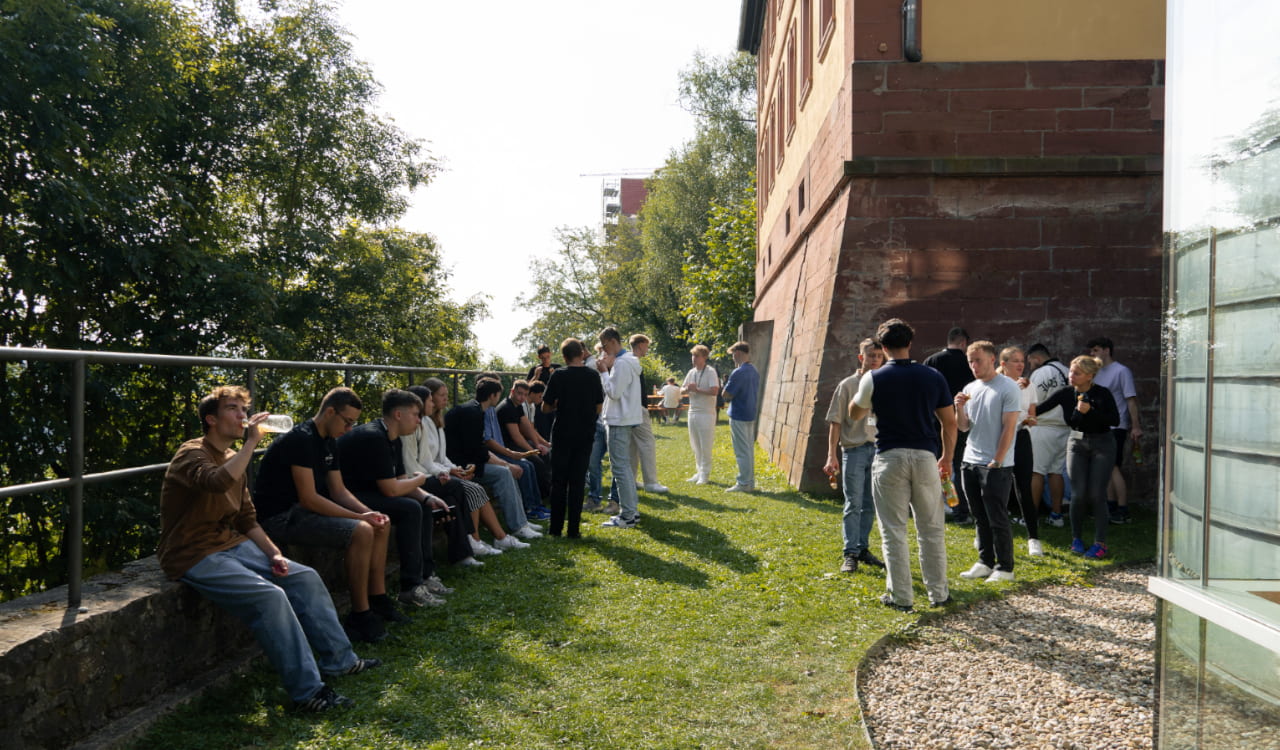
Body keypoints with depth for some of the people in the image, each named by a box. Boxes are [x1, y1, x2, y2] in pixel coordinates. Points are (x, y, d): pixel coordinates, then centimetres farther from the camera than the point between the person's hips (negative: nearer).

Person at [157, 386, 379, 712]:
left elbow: (247, 520, 16)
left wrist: (274, 554, 3)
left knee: (305, 577, 0)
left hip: (231, 544, 9)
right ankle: (306, 691, -19)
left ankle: (338, 660, 11)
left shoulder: (232, 458, 15)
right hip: (194, 557, -9)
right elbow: (217, 482, -38)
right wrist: (251, 443, -31)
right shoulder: (192, 453, -13)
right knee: (270, 596, -26)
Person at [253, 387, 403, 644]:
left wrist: (369, 513, -7)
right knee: (361, 531, -26)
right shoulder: (301, 439, -20)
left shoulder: (329, 442, 10)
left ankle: (377, 601, 10)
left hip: (301, 510, 10)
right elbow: (309, 498, -25)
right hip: (279, 516, -10)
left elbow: (338, 491, 11)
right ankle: (359, 617, -17)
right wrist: (359, 517, -22)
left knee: (382, 525, 6)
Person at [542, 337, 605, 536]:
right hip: (585, 434, 2)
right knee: (578, 481, 6)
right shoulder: (593, 376, -2)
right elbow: (598, 408, 5)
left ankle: (556, 528, 11)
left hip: (563, 434, -1)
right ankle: (574, 529, 6)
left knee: (559, 481, 8)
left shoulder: (558, 376, -8)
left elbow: (546, 407, -3)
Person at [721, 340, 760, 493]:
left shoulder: (738, 372, -18)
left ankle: (743, 484, 0)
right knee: (749, 449, 13)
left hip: (739, 416, -8)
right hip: (751, 414, 9)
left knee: (742, 451, -4)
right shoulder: (754, 371, 9)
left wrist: (727, 383, 1)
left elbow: (726, 394, -17)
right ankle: (750, 482, 19)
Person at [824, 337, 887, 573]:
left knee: (869, 505, 10)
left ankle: (863, 549, 22)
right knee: (853, 504, -3)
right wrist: (832, 456, -8)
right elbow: (835, 422, -3)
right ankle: (850, 554, 3)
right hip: (854, 449, -4)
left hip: (878, 449, 4)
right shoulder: (848, 385, -3)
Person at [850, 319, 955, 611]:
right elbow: (949, 423, 6)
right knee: (932, 529, 12)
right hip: (925, 457, 2)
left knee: (894, 530, 5)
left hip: (890, 458, -2)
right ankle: (938, 592, 19)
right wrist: (947, 458, 18)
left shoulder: (874, 379, -4)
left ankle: (900, 596, 8)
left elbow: (854, 414, 11)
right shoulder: (933, 377, 3)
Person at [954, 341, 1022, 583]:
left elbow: (1009, 428, -12)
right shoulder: (970, 389, 12)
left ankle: (1005, 568, 9)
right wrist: (959, 408, -7)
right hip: (970, 462, 6)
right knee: (981, 518, 13)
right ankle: (985, 563, 22)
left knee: (998, 519, -1)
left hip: (996, 466, -6)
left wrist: (996, 462, -13)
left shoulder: (1008, 388, -8)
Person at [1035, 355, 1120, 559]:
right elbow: (1040, 408, -5)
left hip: (1102, 445, -2)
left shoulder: (1103, 394, -13)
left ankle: (1100, 543, 4)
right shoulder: (1066, 393, -6)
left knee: (1097, 494, -6)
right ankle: (1076, 539, 14)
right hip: (1077, 444, 2)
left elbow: (1115, 420, -15)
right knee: (1078, 494, -3)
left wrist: (1090, 411, -25)